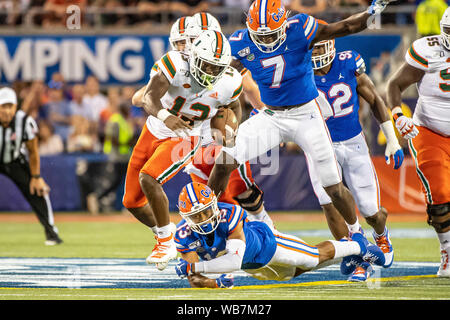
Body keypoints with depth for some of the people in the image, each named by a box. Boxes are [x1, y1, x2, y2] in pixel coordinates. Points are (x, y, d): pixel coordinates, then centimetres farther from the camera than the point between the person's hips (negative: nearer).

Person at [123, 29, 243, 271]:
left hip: (183, 139, -2)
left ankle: (167, 243, -14)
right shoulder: (175, 65, -25)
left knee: (148, 178, -29)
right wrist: (165, 116, -55)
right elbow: (150, 97, -36)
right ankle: (162, 234, 35)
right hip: (154, 132, 2)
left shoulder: (228, 84, -16)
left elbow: (233, 107, 9)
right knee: (132, 202, 7)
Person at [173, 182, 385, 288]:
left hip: (264, 242, -5)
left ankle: (356, 245, 38)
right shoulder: (185, 236, -31)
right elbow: (193, 279, -29)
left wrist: (193, 267, -55)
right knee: (293, 271, 28)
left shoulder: (229, 215, -43)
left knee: (318, 255, 6)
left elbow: (236, 260, -50)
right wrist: (212, 284, -51)